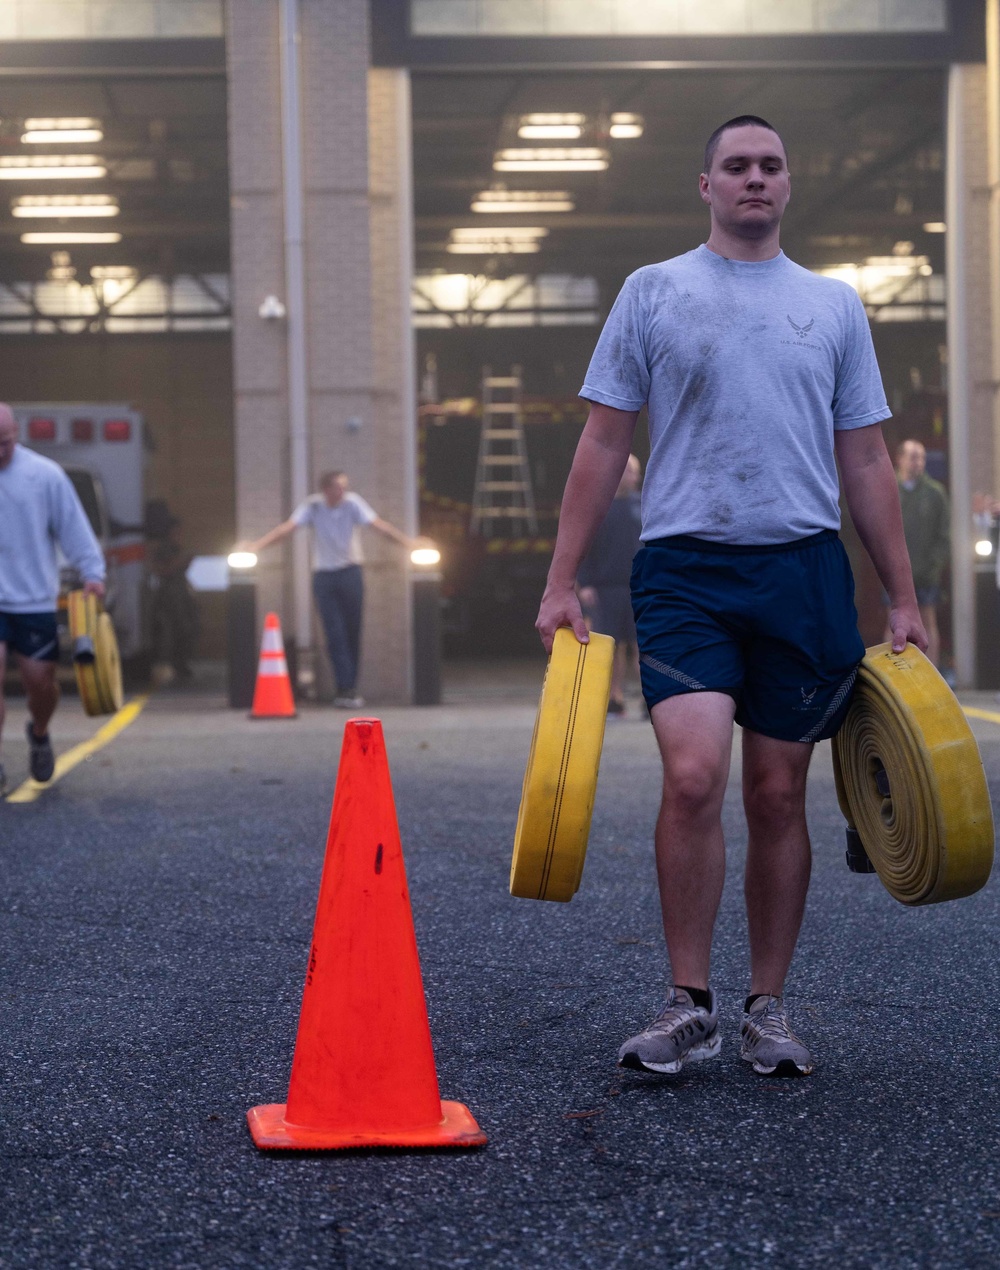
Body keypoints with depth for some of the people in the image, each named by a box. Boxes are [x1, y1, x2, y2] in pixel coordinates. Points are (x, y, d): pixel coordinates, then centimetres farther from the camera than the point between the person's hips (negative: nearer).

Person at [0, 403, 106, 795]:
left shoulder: (44, 474, -2)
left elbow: (73, 527, 3)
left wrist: (92, 573, -4)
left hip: (34, 598, 1)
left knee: (39, 680, 5)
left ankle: (39, 734, 37)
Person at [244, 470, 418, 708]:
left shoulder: (352, 503, -8)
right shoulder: (312, 506, -9)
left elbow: (379, 524, -13)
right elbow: (287, 527, -18)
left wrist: (407, 541, -23)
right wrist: (257, 545, -30)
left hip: (350, 573, 1)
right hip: (323, 575, -1)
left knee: (352, 632, 4)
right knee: (335, 634, -8)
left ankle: (348, 690, 14)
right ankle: (346, 689, -9)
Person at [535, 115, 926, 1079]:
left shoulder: (834, 305, 13)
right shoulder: (653, 292, 7)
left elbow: (864, 463, 14)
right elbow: (603, 443, 6)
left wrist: (904, 599, 10)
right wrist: (561, 583, -1)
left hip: (803, 568, 2)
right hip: (685, 567, -2)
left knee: (779, 796, 5)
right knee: (693, 777, -17)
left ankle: (768, 1010, 16)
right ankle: (689, 1005, -4)